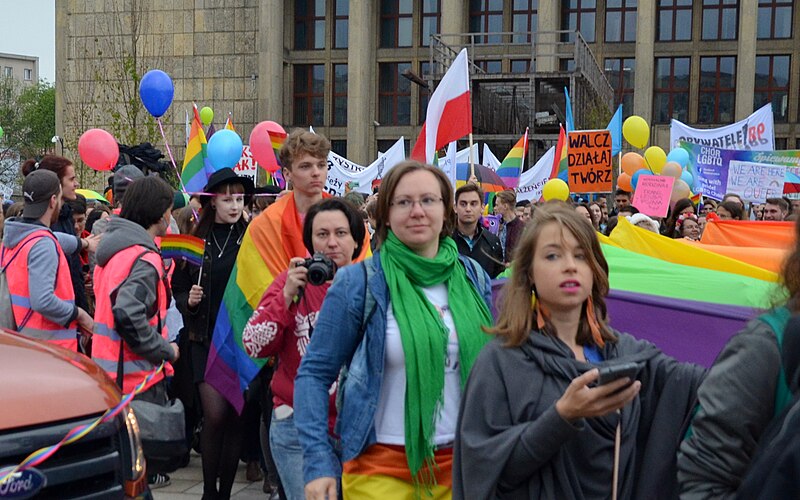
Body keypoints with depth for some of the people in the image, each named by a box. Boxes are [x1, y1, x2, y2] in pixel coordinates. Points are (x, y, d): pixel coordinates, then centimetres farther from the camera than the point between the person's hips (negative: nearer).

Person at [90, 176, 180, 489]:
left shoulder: (112, 249, 9)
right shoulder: (145, 259, -20)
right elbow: (128, 315, -31)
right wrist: (165, 350, -19)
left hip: (108, 367, 9)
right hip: (139, 373, -9)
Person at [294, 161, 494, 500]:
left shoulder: (473, 277, 5)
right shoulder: (359, 282, -7)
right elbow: (315, 373, -5)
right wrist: (319, 462, -13)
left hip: (462, 461, 4)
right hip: (382, 466, -3)